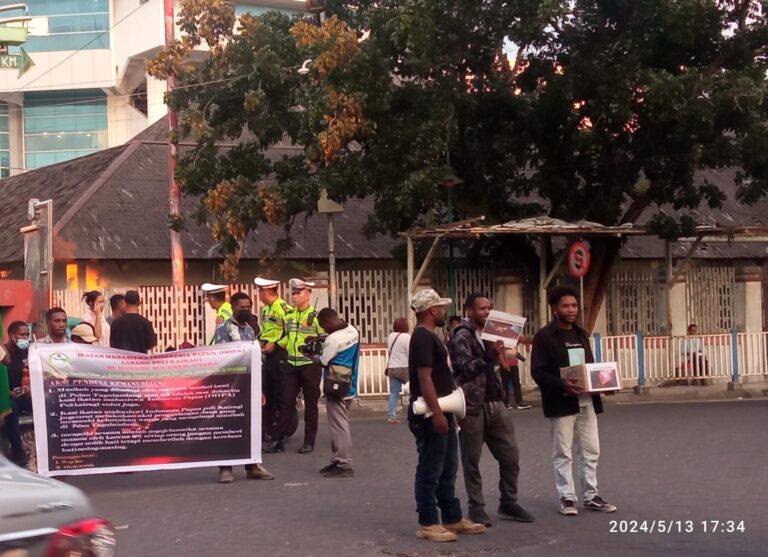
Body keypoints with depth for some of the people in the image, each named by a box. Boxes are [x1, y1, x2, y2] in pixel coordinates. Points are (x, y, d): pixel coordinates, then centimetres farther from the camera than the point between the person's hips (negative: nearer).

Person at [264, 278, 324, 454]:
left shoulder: (316, 316, -8)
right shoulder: (289, 315, 11)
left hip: (310, 365, -5)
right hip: (290, 365, 5)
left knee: (310, 404, 5)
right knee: (285, 402, 4)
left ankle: (309, 441, 13)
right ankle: (277, 440, 7)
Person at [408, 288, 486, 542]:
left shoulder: (430, 336, 16)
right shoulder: (422, 337, -16)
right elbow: (424, 377, -23)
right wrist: (437, 413, -27)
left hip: (442, 413, 10)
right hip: (430, 416, -10)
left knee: (447, 470, 15)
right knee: (430, 471, -4)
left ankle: (452, 518, 23)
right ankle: (427, 524, 2)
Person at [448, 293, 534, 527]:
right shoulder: (461, 337, -8)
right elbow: (465, 368, -21)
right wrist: (489, 356, -32)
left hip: (495, 404, 7)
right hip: (472, 406, -7)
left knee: (510, 455, 4)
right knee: (472, 461, 2)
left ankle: (508, 503, 16)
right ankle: (476, 507, 10)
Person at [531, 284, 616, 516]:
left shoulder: (581, 334, 15)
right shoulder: (544, 337, -8)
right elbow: (538, 372, -14)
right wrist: (562, 385, -27)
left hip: (586, 401, 6)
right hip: (561, 402, -6)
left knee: (590, 451, 9)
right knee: (563, 453, 1)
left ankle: (590, 496, 17)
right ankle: (567, 498, 8)